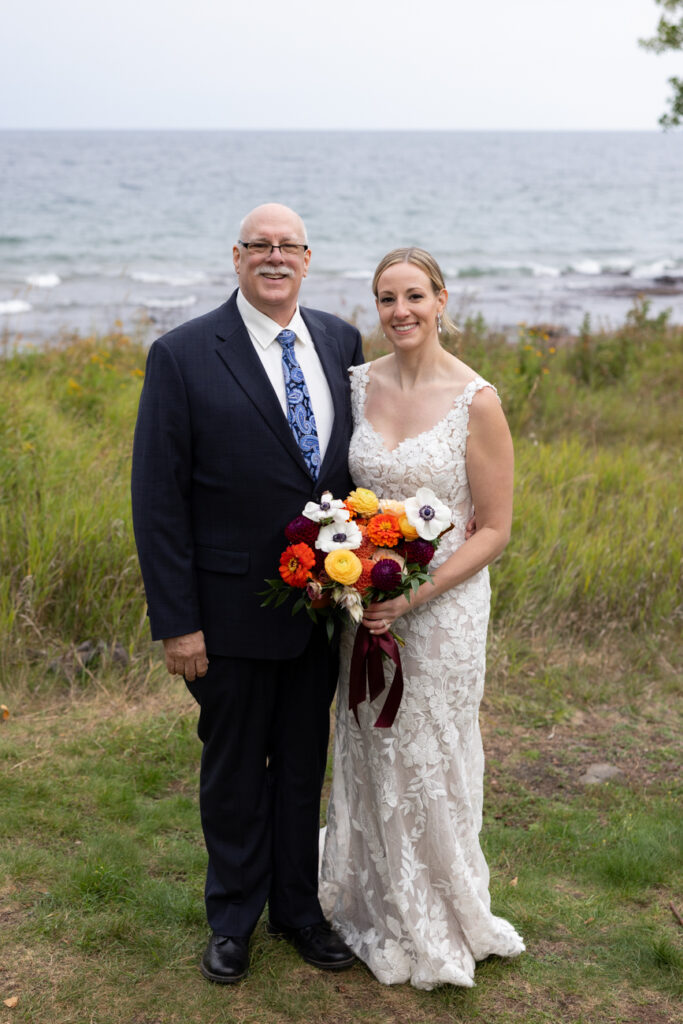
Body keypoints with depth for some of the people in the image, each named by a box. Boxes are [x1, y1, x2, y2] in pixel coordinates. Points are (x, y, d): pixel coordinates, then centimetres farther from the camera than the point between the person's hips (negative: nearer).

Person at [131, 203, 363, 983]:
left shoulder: (341, 343, 2)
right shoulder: (183, 356, -11)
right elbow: (157, 499, -12)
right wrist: (176, 621, -15)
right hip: (235, 612, -4)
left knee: (304, 764, 19)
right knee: (234, 770, 14)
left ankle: (298, 907, 39)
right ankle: (234, 918, 36)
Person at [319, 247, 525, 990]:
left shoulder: (476, 401, -13)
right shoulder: (358, 385, 0)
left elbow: (494, 529, -10)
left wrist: (416, 594, -19)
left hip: (441, 606, -4)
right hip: (364, 605, 4)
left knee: (429, 762, 10)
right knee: (369, 758, 15)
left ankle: (438, 925, 33)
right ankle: (380, 911, 38)